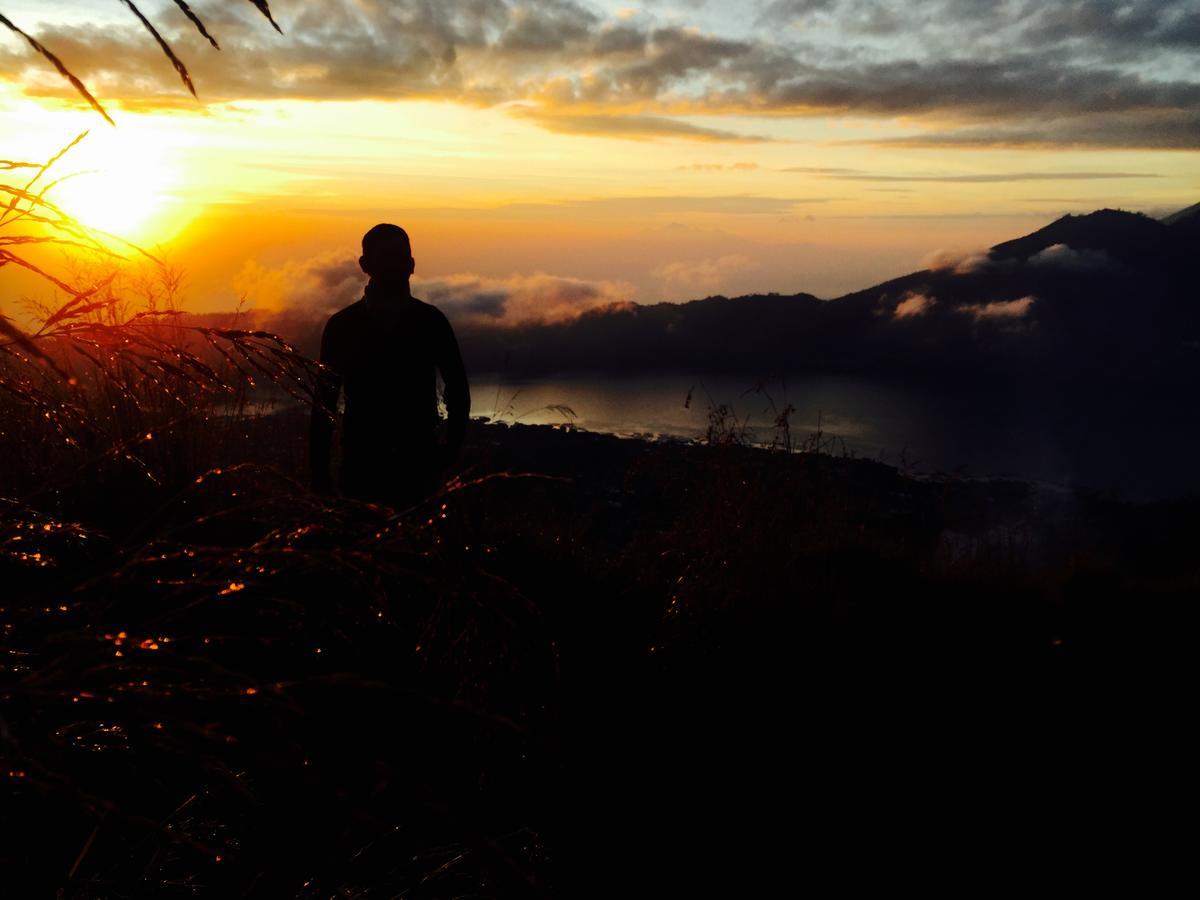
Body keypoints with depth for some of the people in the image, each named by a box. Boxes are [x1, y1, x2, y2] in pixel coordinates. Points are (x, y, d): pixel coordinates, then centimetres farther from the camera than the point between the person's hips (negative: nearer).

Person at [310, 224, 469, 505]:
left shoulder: (430, 320, 4)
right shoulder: (342, 324, 5)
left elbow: (457, 387, 12)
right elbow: (324, 399, 6)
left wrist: (452, 447, 4)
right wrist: (319, 471, 3)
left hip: (419, 464, 0)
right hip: (361, 463, 0)